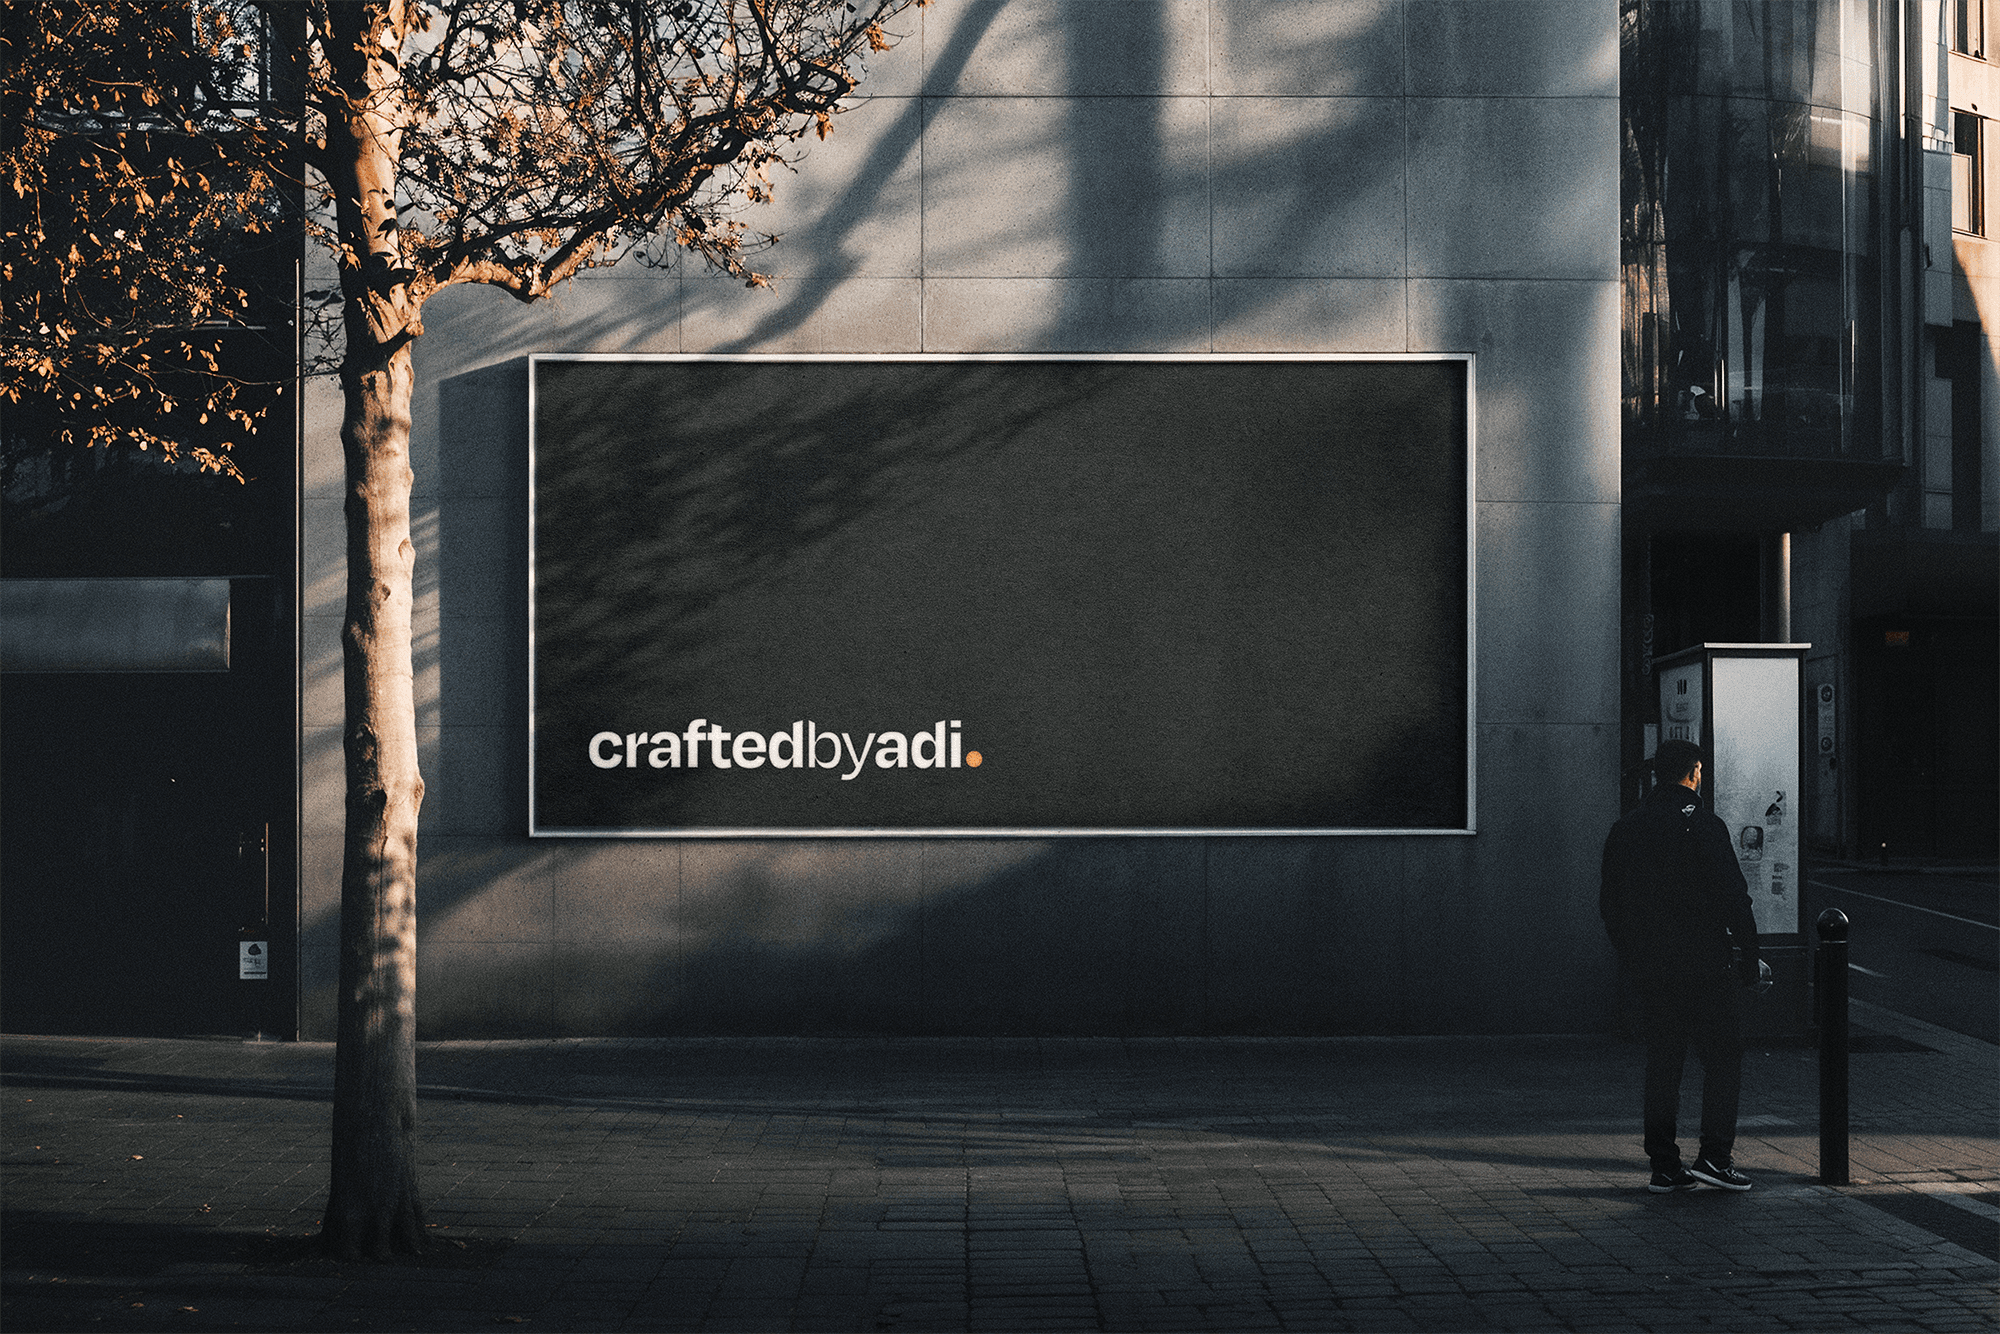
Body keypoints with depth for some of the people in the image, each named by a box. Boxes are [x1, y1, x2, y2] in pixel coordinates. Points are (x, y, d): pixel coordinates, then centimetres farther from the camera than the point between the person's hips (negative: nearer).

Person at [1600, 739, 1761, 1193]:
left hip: (1650, 969, 5)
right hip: (1703, 964, -5)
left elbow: (1610, 905, 13)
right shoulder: (1704, 825, -9)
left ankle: (1665, 1167, 8)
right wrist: (1748, 960, -5)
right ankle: (1714, 1156, -6)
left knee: (1662, 1065, 9)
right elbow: (1734, 899, -12)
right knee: (1723, 1057, 3)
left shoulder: (1624, 831, 9)